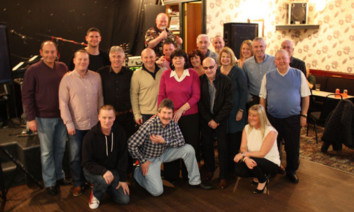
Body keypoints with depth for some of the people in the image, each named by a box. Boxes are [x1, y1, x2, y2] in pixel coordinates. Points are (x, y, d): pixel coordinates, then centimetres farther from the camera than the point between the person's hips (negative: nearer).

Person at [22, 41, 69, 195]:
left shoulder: (62, 67, 3)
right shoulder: (33, 70, -7)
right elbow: (27, 95, -6)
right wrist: (30, 118, -10)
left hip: (62, 116, 4)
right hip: (44, 118, -4)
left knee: (60, 148, 14)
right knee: (47, 151, 6)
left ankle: (59, 175, 31)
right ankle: (49, 182, 19)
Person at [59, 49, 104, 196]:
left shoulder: (96, 77, 3)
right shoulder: (67, 79, -5)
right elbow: (63, 103, -5)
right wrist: (69, 123, -8)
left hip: (94, 123, 2)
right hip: (76, 125, -2)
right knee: (75, 156, 5)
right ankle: (78, 184, 22)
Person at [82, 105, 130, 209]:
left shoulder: (120, 133, -9)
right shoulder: (90, 136, -19)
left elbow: (123, 157, -4)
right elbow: (87, 162, -18)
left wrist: (123, 179, -8)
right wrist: (103, 171, -35)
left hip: (113, 170, 4)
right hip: (93, 170, -3)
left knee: (125, 199, -7)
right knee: (105, 180, -37)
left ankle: (105, 186, 20)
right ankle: (95, 195, -2)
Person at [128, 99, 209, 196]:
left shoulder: (172, 124, -13)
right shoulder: (149, 126, -30)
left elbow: (181, 141, -11)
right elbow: (131, 145, -27)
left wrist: (164, 141, -26)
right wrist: (143, 162, -17)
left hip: (164, 153, 5)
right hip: (150, 158, -5)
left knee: (188, 149, -10)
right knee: (157, 191, -13)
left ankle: (195, 181, 6)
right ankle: (138, 173, 15)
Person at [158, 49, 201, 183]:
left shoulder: (193, 74, 0)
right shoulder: (166, 74, 5)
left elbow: (196, 95, -5)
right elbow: (161, 95, 5)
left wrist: (181, 110, -12)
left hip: (189, 116, -1)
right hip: (170, 117, 1)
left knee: (190, 146, 6)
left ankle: (189, 176, 24)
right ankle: (170, 177, 23)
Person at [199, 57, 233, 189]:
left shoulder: (226, 81, -7)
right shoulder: (200, 81, -3)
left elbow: (228, 103, -8)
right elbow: (199, 103, -2)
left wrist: (217, 120, -12)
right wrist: (209, 120, -8)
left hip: (221, 119, -1)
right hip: (205, 119, 2)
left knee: (222, 147, -1)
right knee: (206, 145, 7)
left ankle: (223, 176, 10)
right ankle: (210, 170, 28)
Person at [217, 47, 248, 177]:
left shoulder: (238, 71, -4)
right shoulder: (217, 71, 8)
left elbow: (244, 91, -5)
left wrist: (241, 110, -9)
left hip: (235, 111, -3)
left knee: (234, 138, 0)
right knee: (224, 139, 5)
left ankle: (233, 163, 13)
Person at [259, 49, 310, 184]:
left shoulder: (299, 75, 2)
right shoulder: (268, 76, 3)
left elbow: (305, 96, 5)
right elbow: (263, 98, 5)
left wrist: (303, 115, 1)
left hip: (293, 118, 0)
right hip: (272, 118, 1)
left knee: (293, 147, 8)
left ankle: (291, 171, 31)